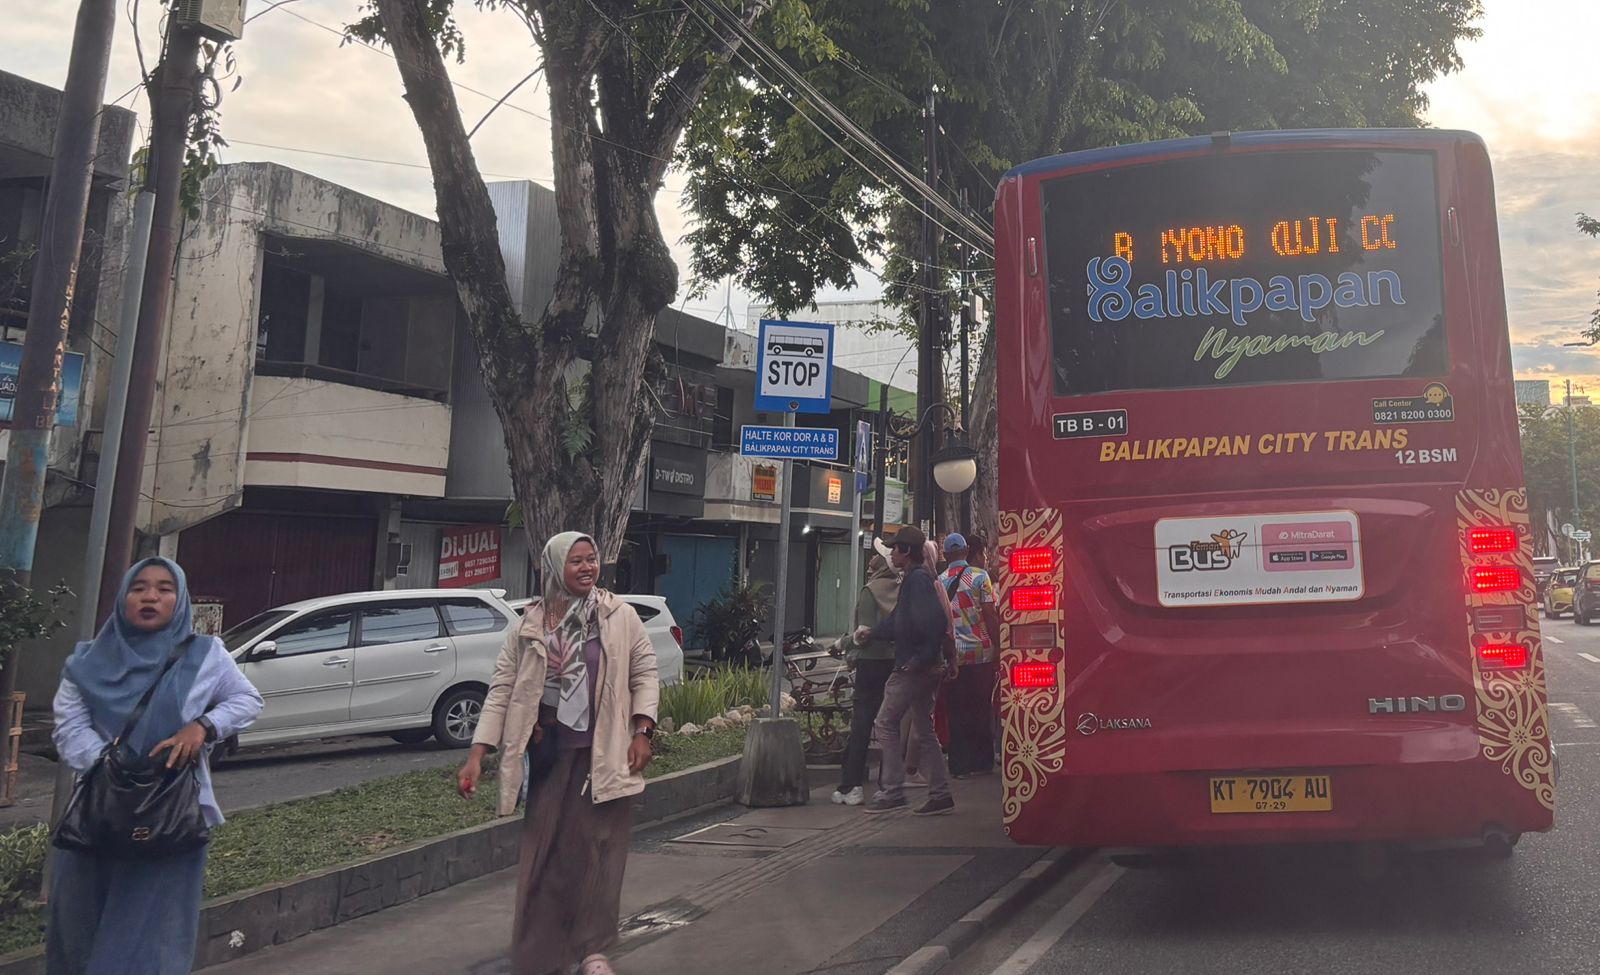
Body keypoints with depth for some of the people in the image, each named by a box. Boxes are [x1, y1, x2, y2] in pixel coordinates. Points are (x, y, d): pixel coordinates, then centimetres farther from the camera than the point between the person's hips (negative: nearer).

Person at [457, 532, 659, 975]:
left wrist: (641, 731, -8)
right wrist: (477, 753, -6)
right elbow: (502, 688, 0)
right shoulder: (531, 624, 0)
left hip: (604, 754, -1)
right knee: (544, 853, 6)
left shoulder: (621, 616, -2)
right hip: (549, 753, 1)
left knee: (597, 851, 4)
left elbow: (645, 674, 3)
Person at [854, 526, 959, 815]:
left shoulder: (917, 579, -16)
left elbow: (935, 620, -27)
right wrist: (873, 632, 33)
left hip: (913, 667, -10)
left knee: (886, 724, -1)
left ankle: (893, 792, 1)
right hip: (925, 668, 10)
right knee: (924, 730, 13)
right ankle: (940, 794, 15)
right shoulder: (917, 577, 16)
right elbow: (898, 621, 26)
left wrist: (922, 657, -23)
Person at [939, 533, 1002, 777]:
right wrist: (998, 651, -3)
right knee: (982, 708, 8)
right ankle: (981, 762, 12)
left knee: (958, 711, 7)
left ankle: (960, 765, 9)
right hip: (981, 652, -2)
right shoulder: (979, 576, -4)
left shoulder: (939, 582, 3)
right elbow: (991, 615, -8)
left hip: (953, 654, 2)